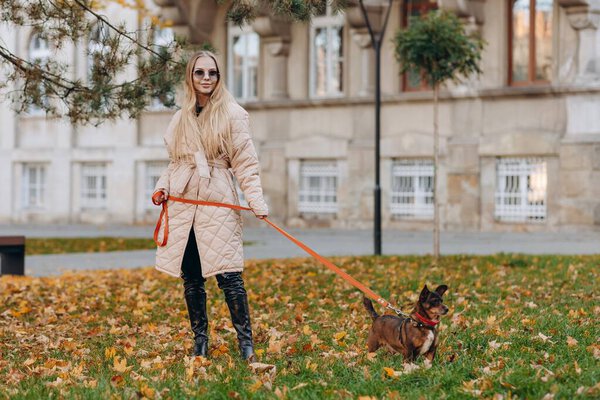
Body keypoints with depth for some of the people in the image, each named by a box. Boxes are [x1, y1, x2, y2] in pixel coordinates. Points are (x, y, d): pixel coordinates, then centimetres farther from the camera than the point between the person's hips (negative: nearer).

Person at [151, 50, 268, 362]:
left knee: (228, 275, -10)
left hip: (217, 202, -5)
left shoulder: (232, 114, 1)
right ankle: (200, 341, 14)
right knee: (191, 277, 5)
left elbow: (245, 162, -3)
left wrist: (256, 201, -14)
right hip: (182, 203, 5)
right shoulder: (181, 118, 15)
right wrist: (162, 187, 4)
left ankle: (246, 343, -3)